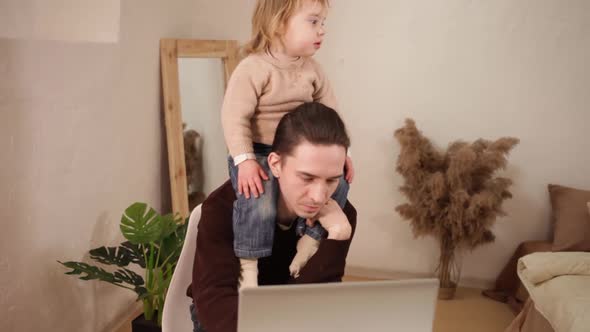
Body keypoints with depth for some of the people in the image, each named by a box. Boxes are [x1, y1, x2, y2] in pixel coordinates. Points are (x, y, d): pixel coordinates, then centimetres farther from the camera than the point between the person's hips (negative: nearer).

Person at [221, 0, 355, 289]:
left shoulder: (312, 70, 4)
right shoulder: (253, 68, -17)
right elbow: (234, 116, -20)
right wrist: (244, 160, -28)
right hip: (257, 152, -6)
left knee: (338, 183, -9)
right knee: (260, 205, -28)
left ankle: (311, 240, 9)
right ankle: (248, 269, -8)